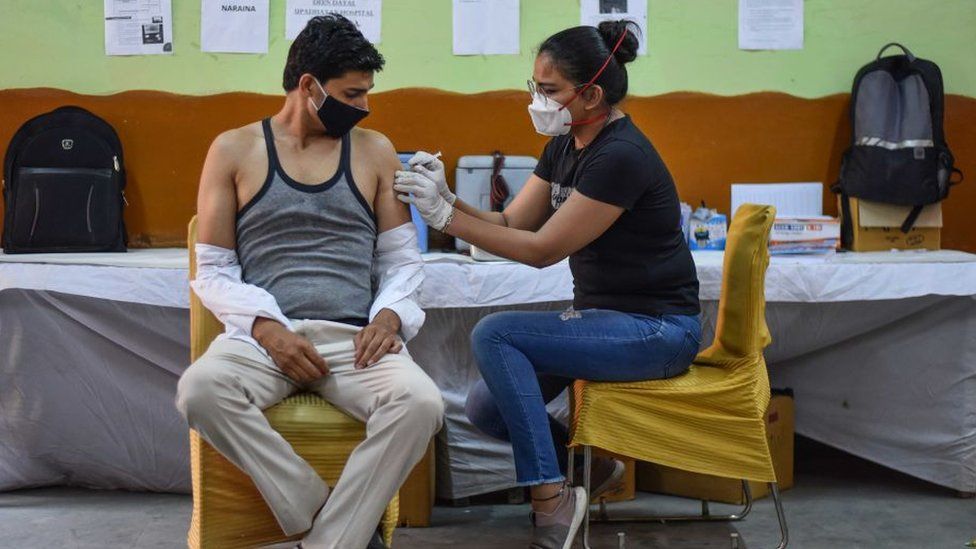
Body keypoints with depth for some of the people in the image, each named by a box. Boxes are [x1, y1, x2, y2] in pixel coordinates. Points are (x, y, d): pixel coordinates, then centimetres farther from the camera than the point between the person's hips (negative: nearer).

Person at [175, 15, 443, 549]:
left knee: (421, 403, -31)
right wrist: (266, 326, -12)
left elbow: (403, 258, 15)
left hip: (353, 337, 1)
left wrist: (390, 313, -7)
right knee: (199, 390, -34)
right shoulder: (234, 150, 9)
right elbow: (213, 270, 7)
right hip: (262, 334, -1)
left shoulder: (374, 151, 15)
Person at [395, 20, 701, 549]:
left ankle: (552, 500, -13)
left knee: (494, 334, -22)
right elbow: (509, 222, 3)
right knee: (485, 409, -2)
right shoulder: (564, 145, 7)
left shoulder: (620, 157, -22)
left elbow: (542, 249, -22)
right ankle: (590, 463, 21)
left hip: (656, 329, -9)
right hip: (601, 319, 9)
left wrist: (446, 217, -21)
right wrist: (447, 199, -14)